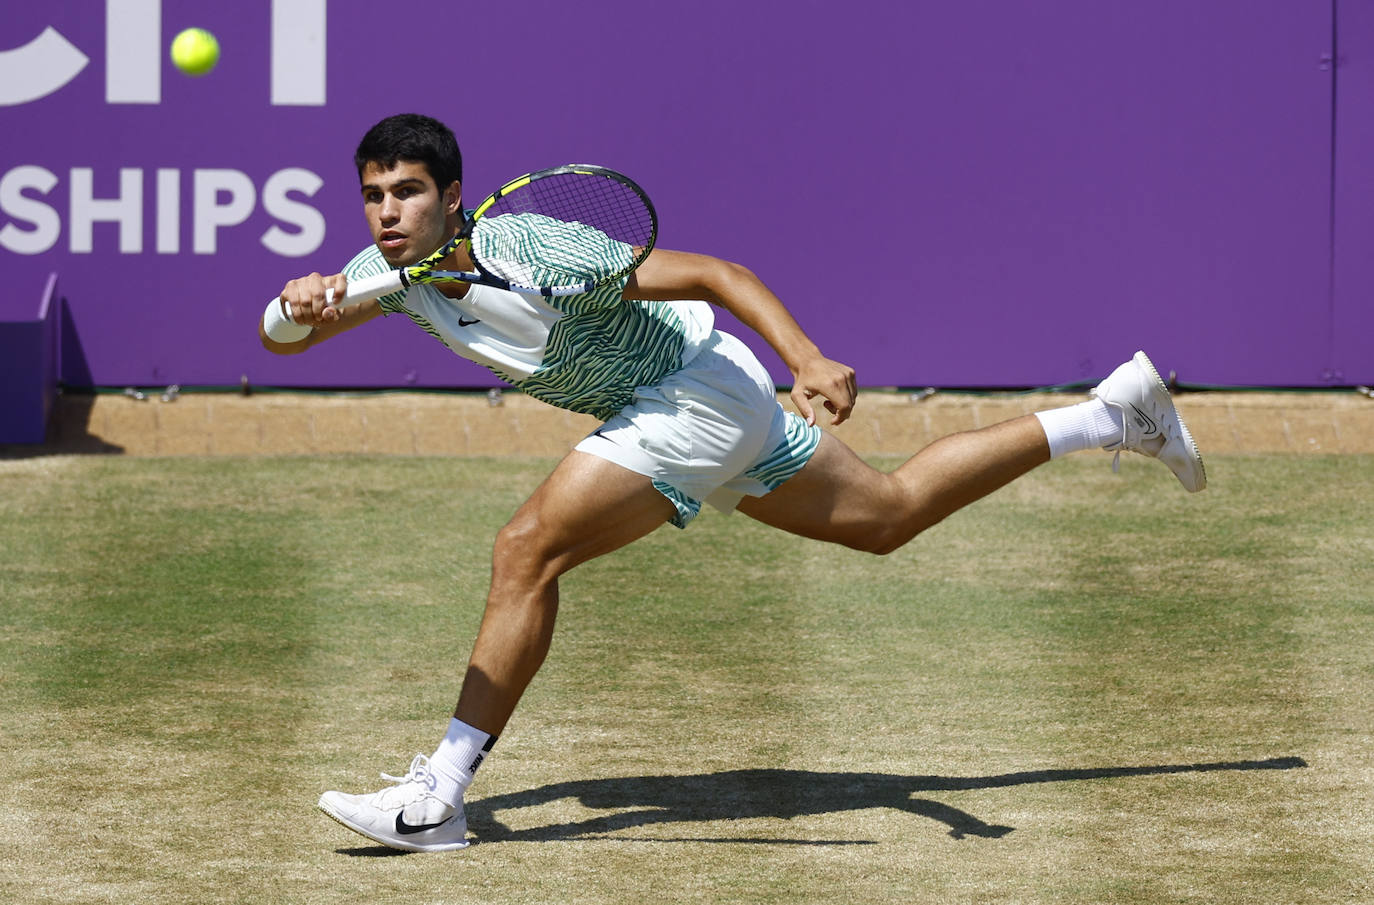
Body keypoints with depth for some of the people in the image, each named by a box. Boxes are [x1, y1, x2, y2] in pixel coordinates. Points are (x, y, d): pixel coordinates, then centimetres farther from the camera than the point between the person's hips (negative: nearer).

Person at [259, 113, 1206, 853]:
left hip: (700, 391, -9)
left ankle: (438, 797, -17)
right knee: (889, 514, 23)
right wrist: (298, 303, -36)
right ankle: (1113, 414, 33)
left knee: (528, 549, -20)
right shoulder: (392, 269, -8)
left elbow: (717, 274, -28)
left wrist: (810, 360, -40)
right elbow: (280, 339, -11)